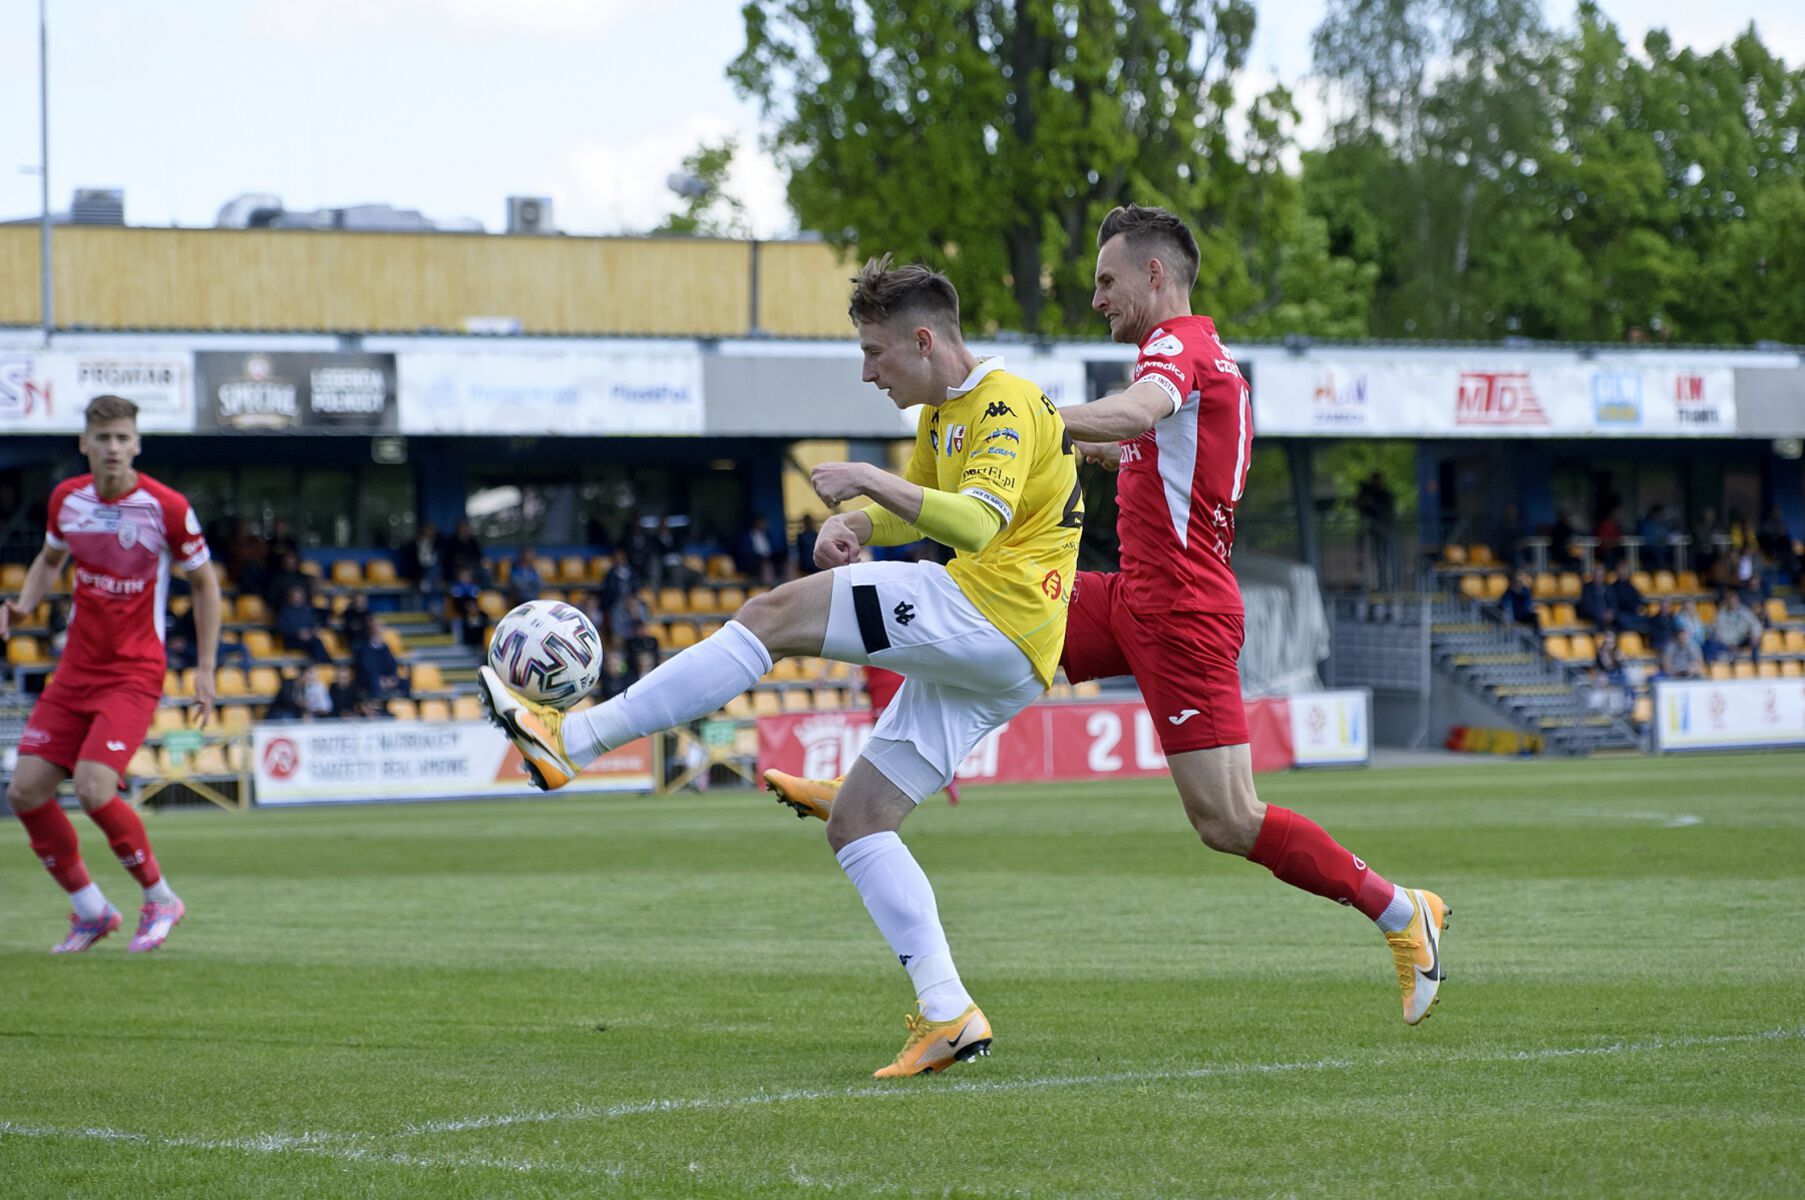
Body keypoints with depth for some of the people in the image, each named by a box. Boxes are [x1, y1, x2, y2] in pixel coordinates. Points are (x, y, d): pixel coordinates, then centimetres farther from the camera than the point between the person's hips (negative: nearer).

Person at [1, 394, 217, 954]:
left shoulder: (166, 507, -12)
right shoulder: (67, 498, 2)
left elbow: (204, 582, 0)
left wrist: (206, 670, -4)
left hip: (134, 672, -6)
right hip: (75, 670, 6)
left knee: (94, 789, -22)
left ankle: (160, 899, 1)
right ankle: (90, 910, 13)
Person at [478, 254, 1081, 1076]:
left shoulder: (1006, 406, -9)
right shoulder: (942, 415, 22)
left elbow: (977, 525, -26)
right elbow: (913, 510, 36)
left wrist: (871, 480, -26)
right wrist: (851, 524, 13)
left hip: (991, 612, -11)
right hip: (976, 666, 11)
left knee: (776, 616, -16)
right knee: (855, 823, 5)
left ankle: (571, 738, -20)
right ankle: (947, 1015, -3)